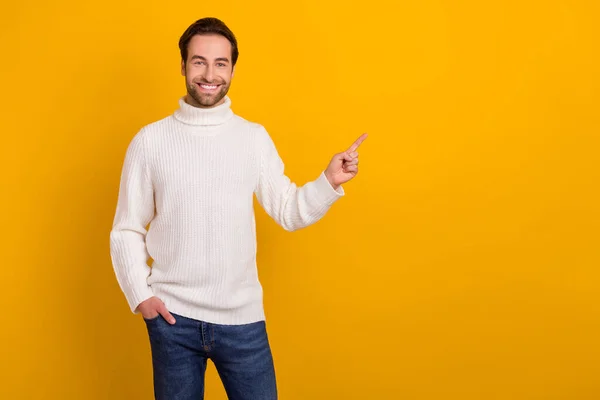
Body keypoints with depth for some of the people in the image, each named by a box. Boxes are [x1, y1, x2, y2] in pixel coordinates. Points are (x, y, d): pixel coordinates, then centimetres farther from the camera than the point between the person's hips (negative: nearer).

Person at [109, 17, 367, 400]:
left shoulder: (255, 137, 3)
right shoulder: (150, 140, -2)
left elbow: (289, 212, 4)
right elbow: (127, 230, 3)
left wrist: (329, 182, -10)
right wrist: (140, 295, -6)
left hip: (242, 317, 1)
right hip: (172, 317, 0)